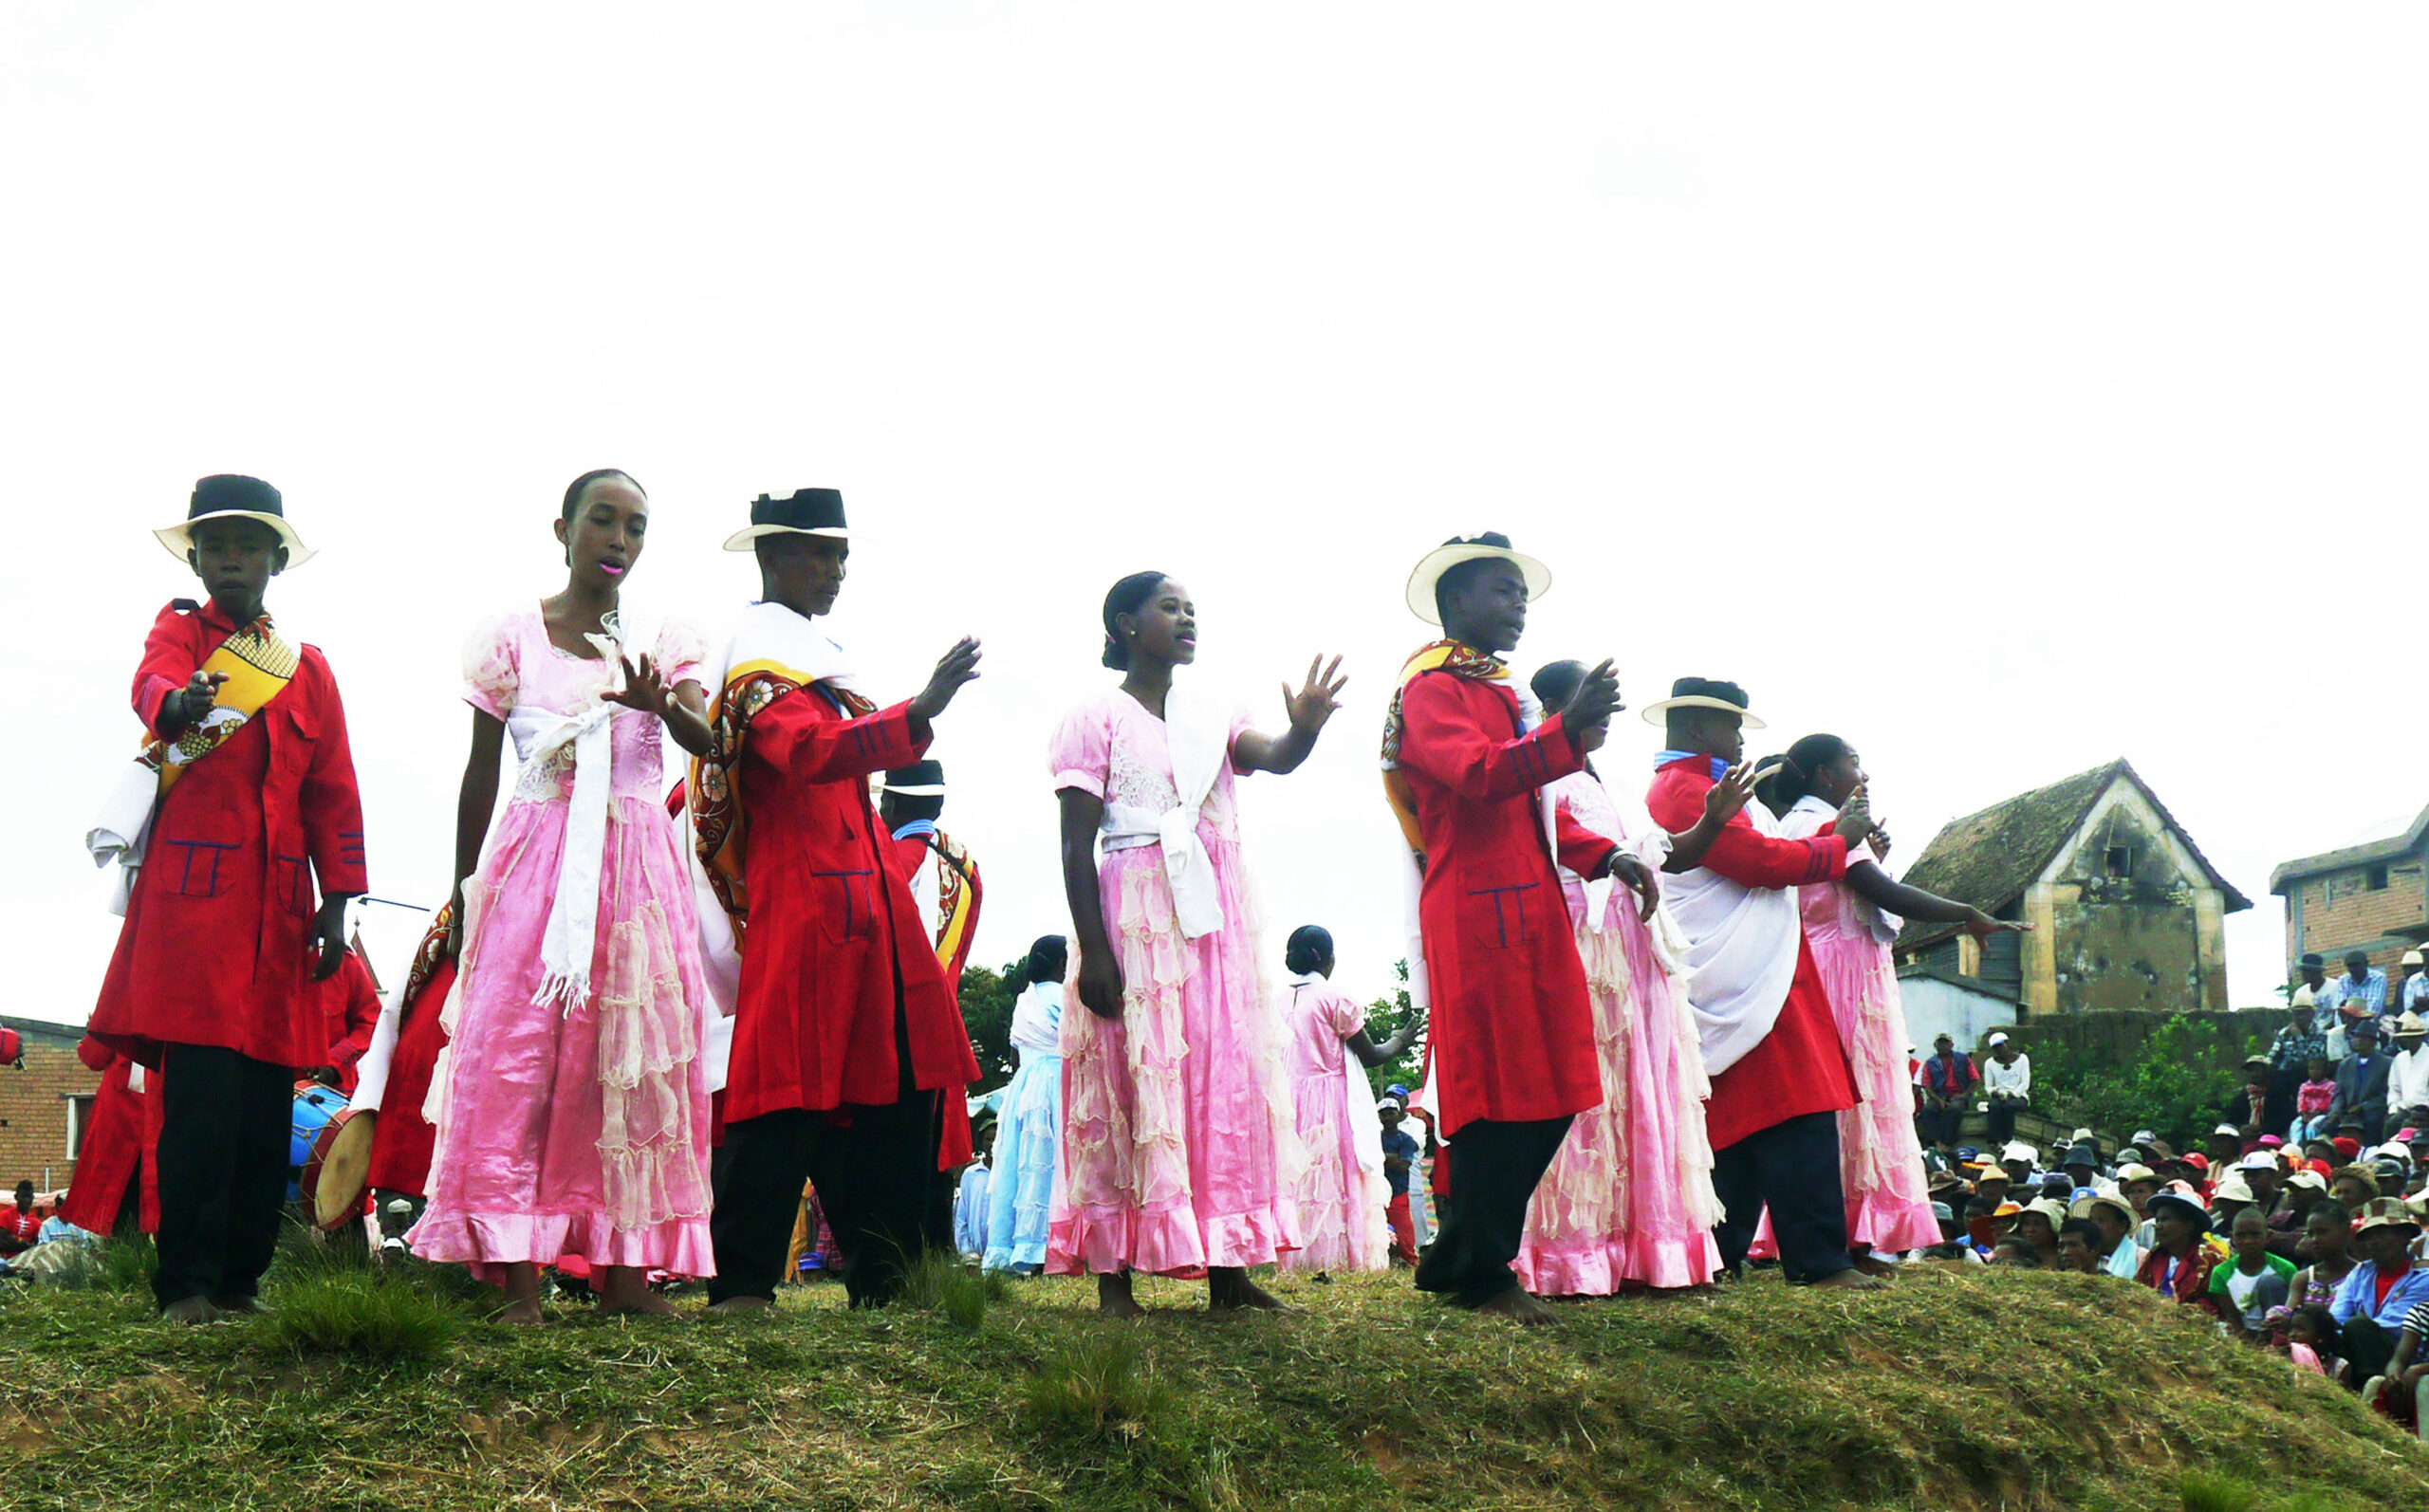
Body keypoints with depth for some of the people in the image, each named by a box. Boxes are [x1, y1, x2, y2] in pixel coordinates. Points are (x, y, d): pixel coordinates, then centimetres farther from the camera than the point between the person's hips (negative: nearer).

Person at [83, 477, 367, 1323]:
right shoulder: (179, 630, 10)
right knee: (202, 1089, -12)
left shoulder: (309, 668, 18)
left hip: (278, 902, 4)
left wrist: (335, 907, 8)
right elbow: (153, 683, -15)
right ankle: (187, 1284, -7)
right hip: (192, 887, -4)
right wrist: (179, 701, -41)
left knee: (267, 1099, 2)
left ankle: (240, 1277, 10)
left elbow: (333, 793, 16)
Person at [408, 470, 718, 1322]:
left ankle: (623, 1269, 5)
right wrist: (462, 895, 9)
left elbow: (704, 739, -9)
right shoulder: (512, 639, 6)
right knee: (516, 1054, -9)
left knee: (636, 1058, -1)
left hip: (641, 865, 2)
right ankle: (519, 1276, -8)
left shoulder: (664, 643, 9)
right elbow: (480, 775, 9)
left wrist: (661, 705, -32)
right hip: (538, 859, -1)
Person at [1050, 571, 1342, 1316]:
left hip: (1217, 915, 6)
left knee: (1228, 1079, 3)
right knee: (1132, 1080, -7)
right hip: (1137, 914, -5)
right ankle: (1113, 1271, -2)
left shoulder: (1212, 716, 15)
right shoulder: (1096, 719, 0)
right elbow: (1076, 845, -5)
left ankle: (1227, 1268, 7)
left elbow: (1274, 757, -6)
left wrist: (1305, 728, -29)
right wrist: (1093, 950, -14)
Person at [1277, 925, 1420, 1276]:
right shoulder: (1335, 998, -7)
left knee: (1297, 1180, 5)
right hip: (1333, 1101, -5)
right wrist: (1400, 1042, 16)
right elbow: (1369, 1055, -1)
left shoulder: (1279, 1000, 7)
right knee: (1341, 1178, -3)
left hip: (1290, 1100, 5)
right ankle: (1340, 1253, -8)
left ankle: (1297, 1255, 2)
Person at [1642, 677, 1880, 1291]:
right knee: (1797, 1122, -12)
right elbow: (1764, 860, -18)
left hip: (1728, 988, 11)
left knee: (1737, 1126, 10)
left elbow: (1760, 858, 24)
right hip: (1751, 986, -11)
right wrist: (1840, 843, -3)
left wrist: (1837, 829, 17)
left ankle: (1720, 1259, 10)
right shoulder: (1689, 791, -10)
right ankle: (1818, 1260, -12)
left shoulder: (1678, 789, 25)